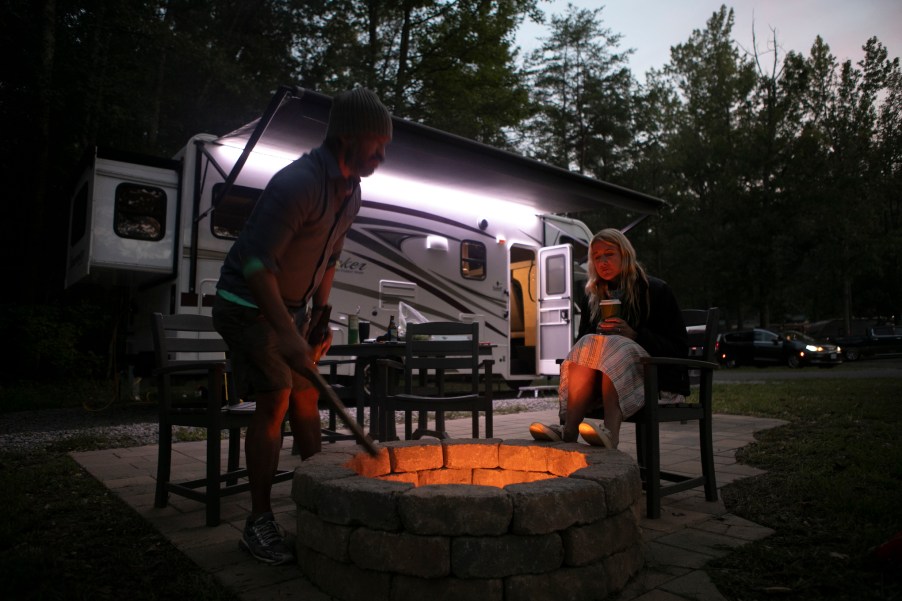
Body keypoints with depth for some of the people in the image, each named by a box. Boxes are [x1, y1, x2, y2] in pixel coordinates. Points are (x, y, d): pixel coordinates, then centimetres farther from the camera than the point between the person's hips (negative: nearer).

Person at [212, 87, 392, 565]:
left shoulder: (350, 191, 4)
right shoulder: (299, 183, -25)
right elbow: (258, 262, -29)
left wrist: (320, 316, 10)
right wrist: (286, 332, -33)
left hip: (290, 308, 8)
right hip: (248, 305, -8)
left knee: (306, 398, 8)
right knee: (274, 400, -13)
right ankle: (258, 524, -1)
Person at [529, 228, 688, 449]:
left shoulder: (656, 290, 4)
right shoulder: (592, 297, 16)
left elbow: (679, 348, -2)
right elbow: (581, 342, 13)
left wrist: (635, 335, -17)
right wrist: (599, 335, -10)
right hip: (606, 380, 4)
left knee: (615, 348, -31)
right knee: (589, 344, -25)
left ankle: (610, 431, -52)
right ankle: (569, 429, -44)